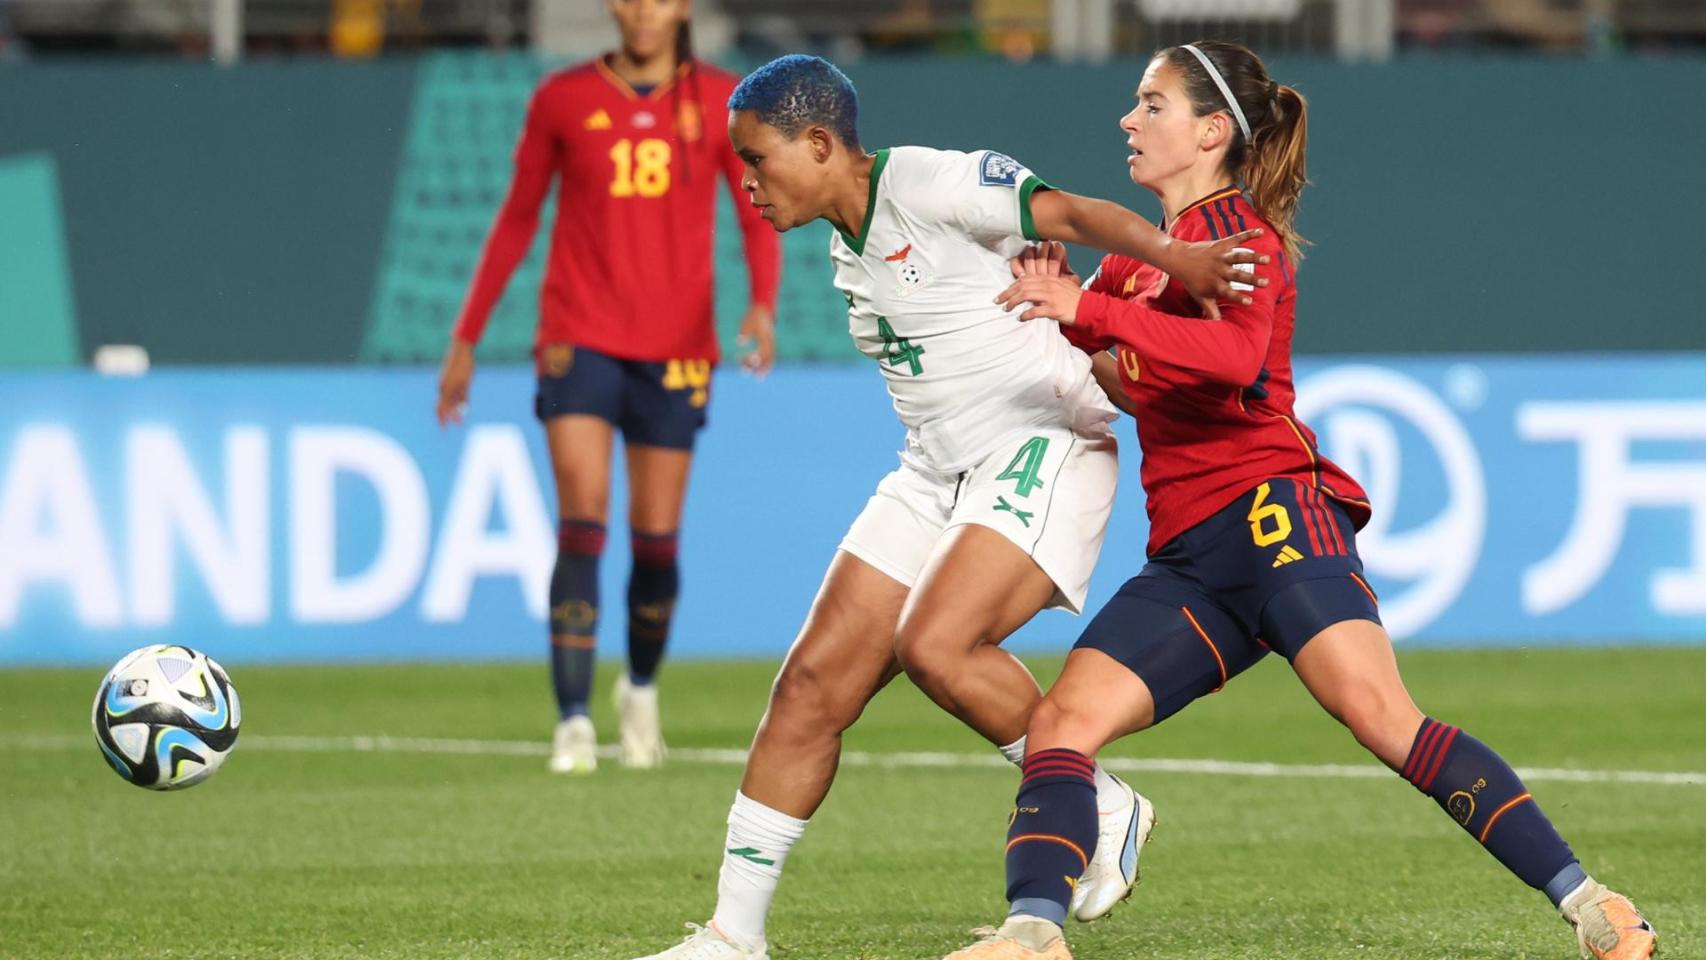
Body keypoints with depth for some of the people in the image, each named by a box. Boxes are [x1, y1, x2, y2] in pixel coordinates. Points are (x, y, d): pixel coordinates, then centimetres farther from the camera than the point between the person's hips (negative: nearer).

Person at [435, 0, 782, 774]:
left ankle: (642, 687, 32)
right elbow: (517, 220, 11)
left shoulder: (719, 102, 4)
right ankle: (573, 723, -16)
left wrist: (763, 305, -17)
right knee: (581, 520, -15)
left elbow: (759, 220, 3)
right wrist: (466, 339, 12)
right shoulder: (563, 100, 3)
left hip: (675, 348, 1)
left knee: (656, 536, 4)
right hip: (580, 339, -1)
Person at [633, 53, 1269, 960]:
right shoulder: (848, 245, 13)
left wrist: (1172, 256, -40)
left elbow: (1071, 213, -23)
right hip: (934, 474, 8)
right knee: (813, 683, 0)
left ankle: (1106, 812, -6)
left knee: (934, 644, -28)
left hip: (1043, 452, -8)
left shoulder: (929, 183, -13)